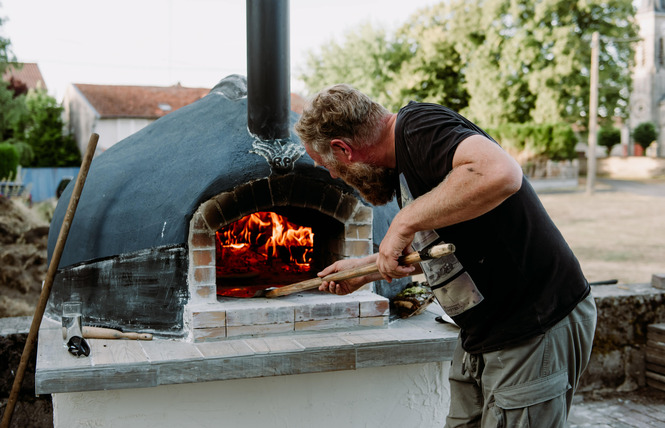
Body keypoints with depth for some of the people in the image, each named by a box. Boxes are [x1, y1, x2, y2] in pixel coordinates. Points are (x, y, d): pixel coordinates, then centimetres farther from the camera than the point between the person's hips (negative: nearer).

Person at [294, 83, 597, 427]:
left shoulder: (417, 126, -19)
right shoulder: (405, 155, 11)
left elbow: (500, 174, -39)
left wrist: (405, 222, -28)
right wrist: (366, 269, 31)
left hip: (537, 333, -10)